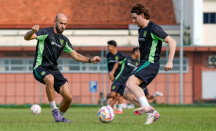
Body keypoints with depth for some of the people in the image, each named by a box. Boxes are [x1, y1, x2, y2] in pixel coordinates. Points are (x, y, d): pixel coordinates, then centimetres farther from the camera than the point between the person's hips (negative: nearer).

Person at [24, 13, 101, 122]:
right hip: (40, 68, -6)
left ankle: (60, 117, 21)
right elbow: (27, 37, -20)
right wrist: (32, 31, -43)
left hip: (54, 69, 6)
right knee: (50, 79, -41)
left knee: (68, 97, -6)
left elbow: (75, 55, 20)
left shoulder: (64, 40, 14)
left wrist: (90, 60, 7)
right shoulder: (45, 33, -6)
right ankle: (54, 110, -25)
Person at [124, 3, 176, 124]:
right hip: (143, 64, 10)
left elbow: (172, 42, -15)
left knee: (130, 83, -31)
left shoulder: (153, 29, -11)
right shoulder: (141, 30, 18)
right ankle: (152, 113, -1)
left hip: (150, 63, -10)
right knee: (127, 93, 1)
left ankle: (146, 107, -43)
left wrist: (170, 62, -23)